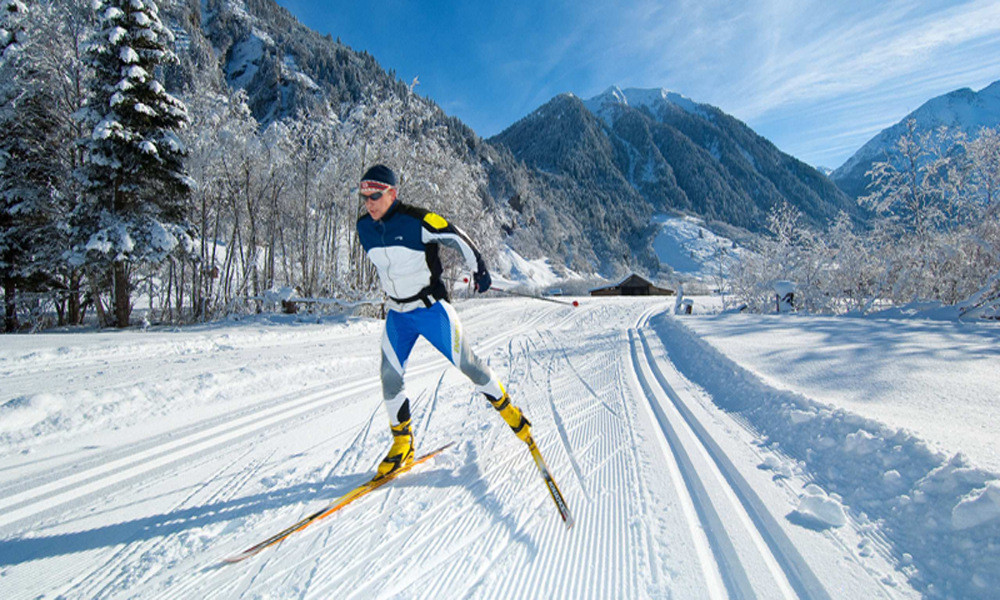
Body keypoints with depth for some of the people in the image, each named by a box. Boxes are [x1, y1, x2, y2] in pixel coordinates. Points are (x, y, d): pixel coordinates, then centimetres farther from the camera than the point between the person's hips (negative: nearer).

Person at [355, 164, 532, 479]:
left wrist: (479, 270, 0)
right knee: (390, 378, 1)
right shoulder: (365, 228, 0)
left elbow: (457, 238, -9)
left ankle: (507, 409, 25)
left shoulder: (417, 220, -19)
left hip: (431, 307, -5)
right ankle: (402, 444, 20)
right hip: (397, 314, 5)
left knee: (466, 364, 1)